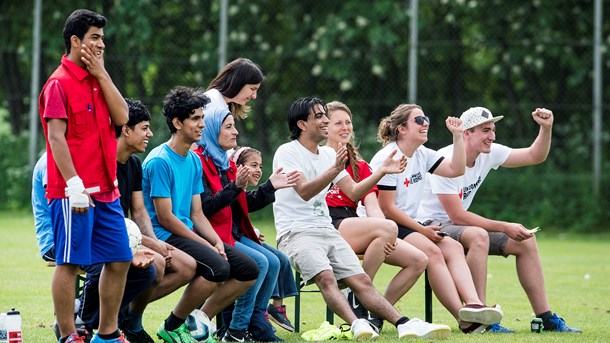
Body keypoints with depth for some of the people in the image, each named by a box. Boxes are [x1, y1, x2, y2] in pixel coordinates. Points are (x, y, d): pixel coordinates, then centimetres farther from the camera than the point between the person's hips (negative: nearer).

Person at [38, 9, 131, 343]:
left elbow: (121, 116, 5)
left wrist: (102, 74, 1)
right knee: (70, 263, -5)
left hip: (106, 190, 8)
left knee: (120, 260, 10)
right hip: (74, 193, -8)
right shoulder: (59, 84, -8)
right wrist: (73, 184, -21)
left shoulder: (97, 80, 16)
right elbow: (55, 136, -14)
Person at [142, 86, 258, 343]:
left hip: (189, 233, 9)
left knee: (248, 270, 1)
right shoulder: (160, 161, -15)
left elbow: (197, 213, 13)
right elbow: (165, 218, -16)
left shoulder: (194, 160, 13)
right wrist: (205, 245, -15)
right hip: (164, 236, -9)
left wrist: (217, 241, -5)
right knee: (218, 267, -31)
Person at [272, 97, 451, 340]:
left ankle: (404, 325, -20)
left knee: (362, 281, -7)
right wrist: (334, 170, -31)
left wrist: (381, 172, 3)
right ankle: (357, 326, -49)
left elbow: (353, 192, 16)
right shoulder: (287, 152, -4)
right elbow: (304, 191, -18)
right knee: (326, 276, -32)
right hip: (296, 233, -7)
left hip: (327, 229, 7)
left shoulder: (329, 155, 19)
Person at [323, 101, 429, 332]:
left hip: (353, 224, 7)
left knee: (418, 261, -8)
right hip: (327, 227, -7)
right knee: (388, 227, -33)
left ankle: (377, 313, -4)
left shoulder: (360, 166, 23)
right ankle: (357, 301, -23)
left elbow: (372, 207, 11)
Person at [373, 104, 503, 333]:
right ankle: (464, 319, -36)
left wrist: (457, 136, 3)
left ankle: (473, 304, -36)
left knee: (453, 248, -16)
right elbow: (386, 208, -15)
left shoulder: (422, 154, 14)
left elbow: (456, 169, 12)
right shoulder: (387, 158, -12)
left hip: (410, 226, 9)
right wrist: (421, 229, -14)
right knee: (431, 251, -30)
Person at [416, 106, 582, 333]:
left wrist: (546, 128, -11)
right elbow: (457, 217, -27)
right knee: (478, 236, -38)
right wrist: (505, 228, -25)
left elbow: (535, 156, 8)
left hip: (457, 226, 9)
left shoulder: (489, 153, 0)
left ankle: (545, 318, 3)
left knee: (525, 241, -1)